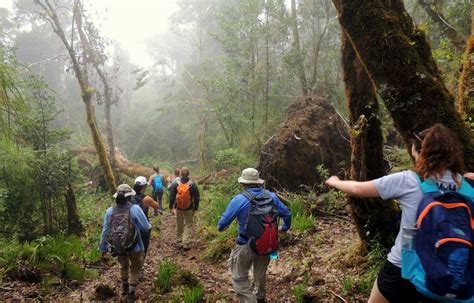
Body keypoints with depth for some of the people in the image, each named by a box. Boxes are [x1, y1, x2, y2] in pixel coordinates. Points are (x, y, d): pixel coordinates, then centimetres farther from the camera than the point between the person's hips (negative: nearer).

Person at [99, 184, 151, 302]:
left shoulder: (110, 211, -10)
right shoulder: (135, 209, -22)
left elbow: (105, 232, -4)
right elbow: (146, 228, -16)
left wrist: (103, 249, 7)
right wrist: (149, 225, 8)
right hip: (135, 247, -4)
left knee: (124, 266, 31)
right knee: (135, 269, 21)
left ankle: (124, 287, 51)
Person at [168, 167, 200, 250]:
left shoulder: (175, 184, -7)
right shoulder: (193, 185, -9)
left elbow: (171, 196, -3)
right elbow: (196, 198, -5)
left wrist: (171, 207, 6)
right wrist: (195, 208, 3)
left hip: (178, 208, 1)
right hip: (189, 209, -1)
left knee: (179, 225, 18)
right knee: (188, 225, 7)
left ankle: (179, 241, 31)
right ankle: (186, 243, 0)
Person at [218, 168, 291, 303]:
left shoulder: (239, 199, -17)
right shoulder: (271, 196, -3)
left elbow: (224, 221, -11)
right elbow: (286, 213, 7)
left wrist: (220, 227, 13)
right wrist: (284, 227, 27)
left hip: (246, 246, -5)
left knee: (239, 279, 6)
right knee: (261, 274, 26)